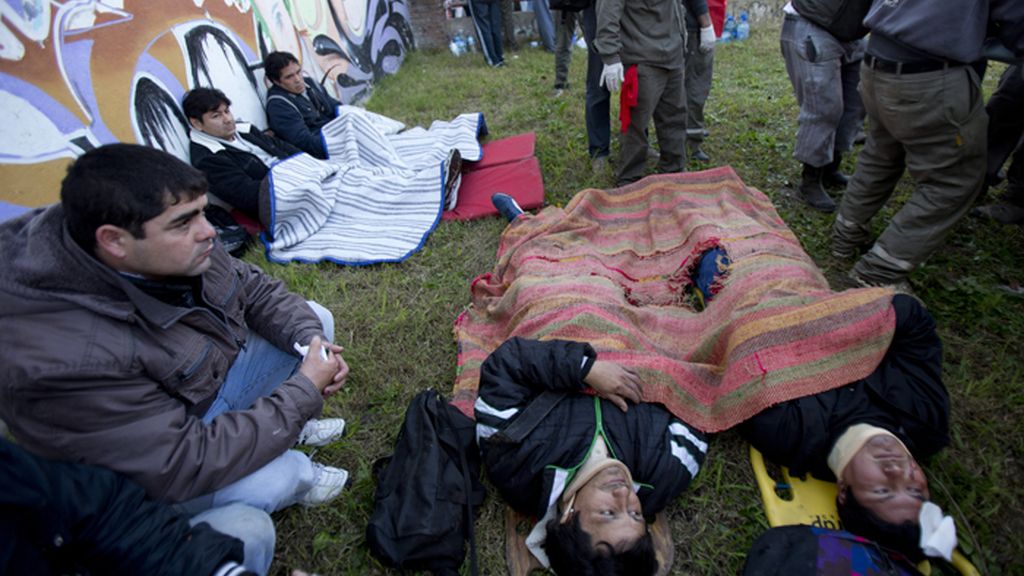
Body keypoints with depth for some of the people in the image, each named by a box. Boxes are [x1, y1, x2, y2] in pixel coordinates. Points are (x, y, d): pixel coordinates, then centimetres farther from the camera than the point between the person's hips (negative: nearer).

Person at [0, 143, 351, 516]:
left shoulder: (182, 249, -19)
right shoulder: (66, 359, -38)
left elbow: (255, 290, -1)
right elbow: (182, 465, -34)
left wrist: (310, 339, -19)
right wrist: (306, 391, -30)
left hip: (211, 373, 7)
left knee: (315, 319, -1)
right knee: (271, 481, -30)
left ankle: (289, 425, 16)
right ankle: (297, 475, 7)